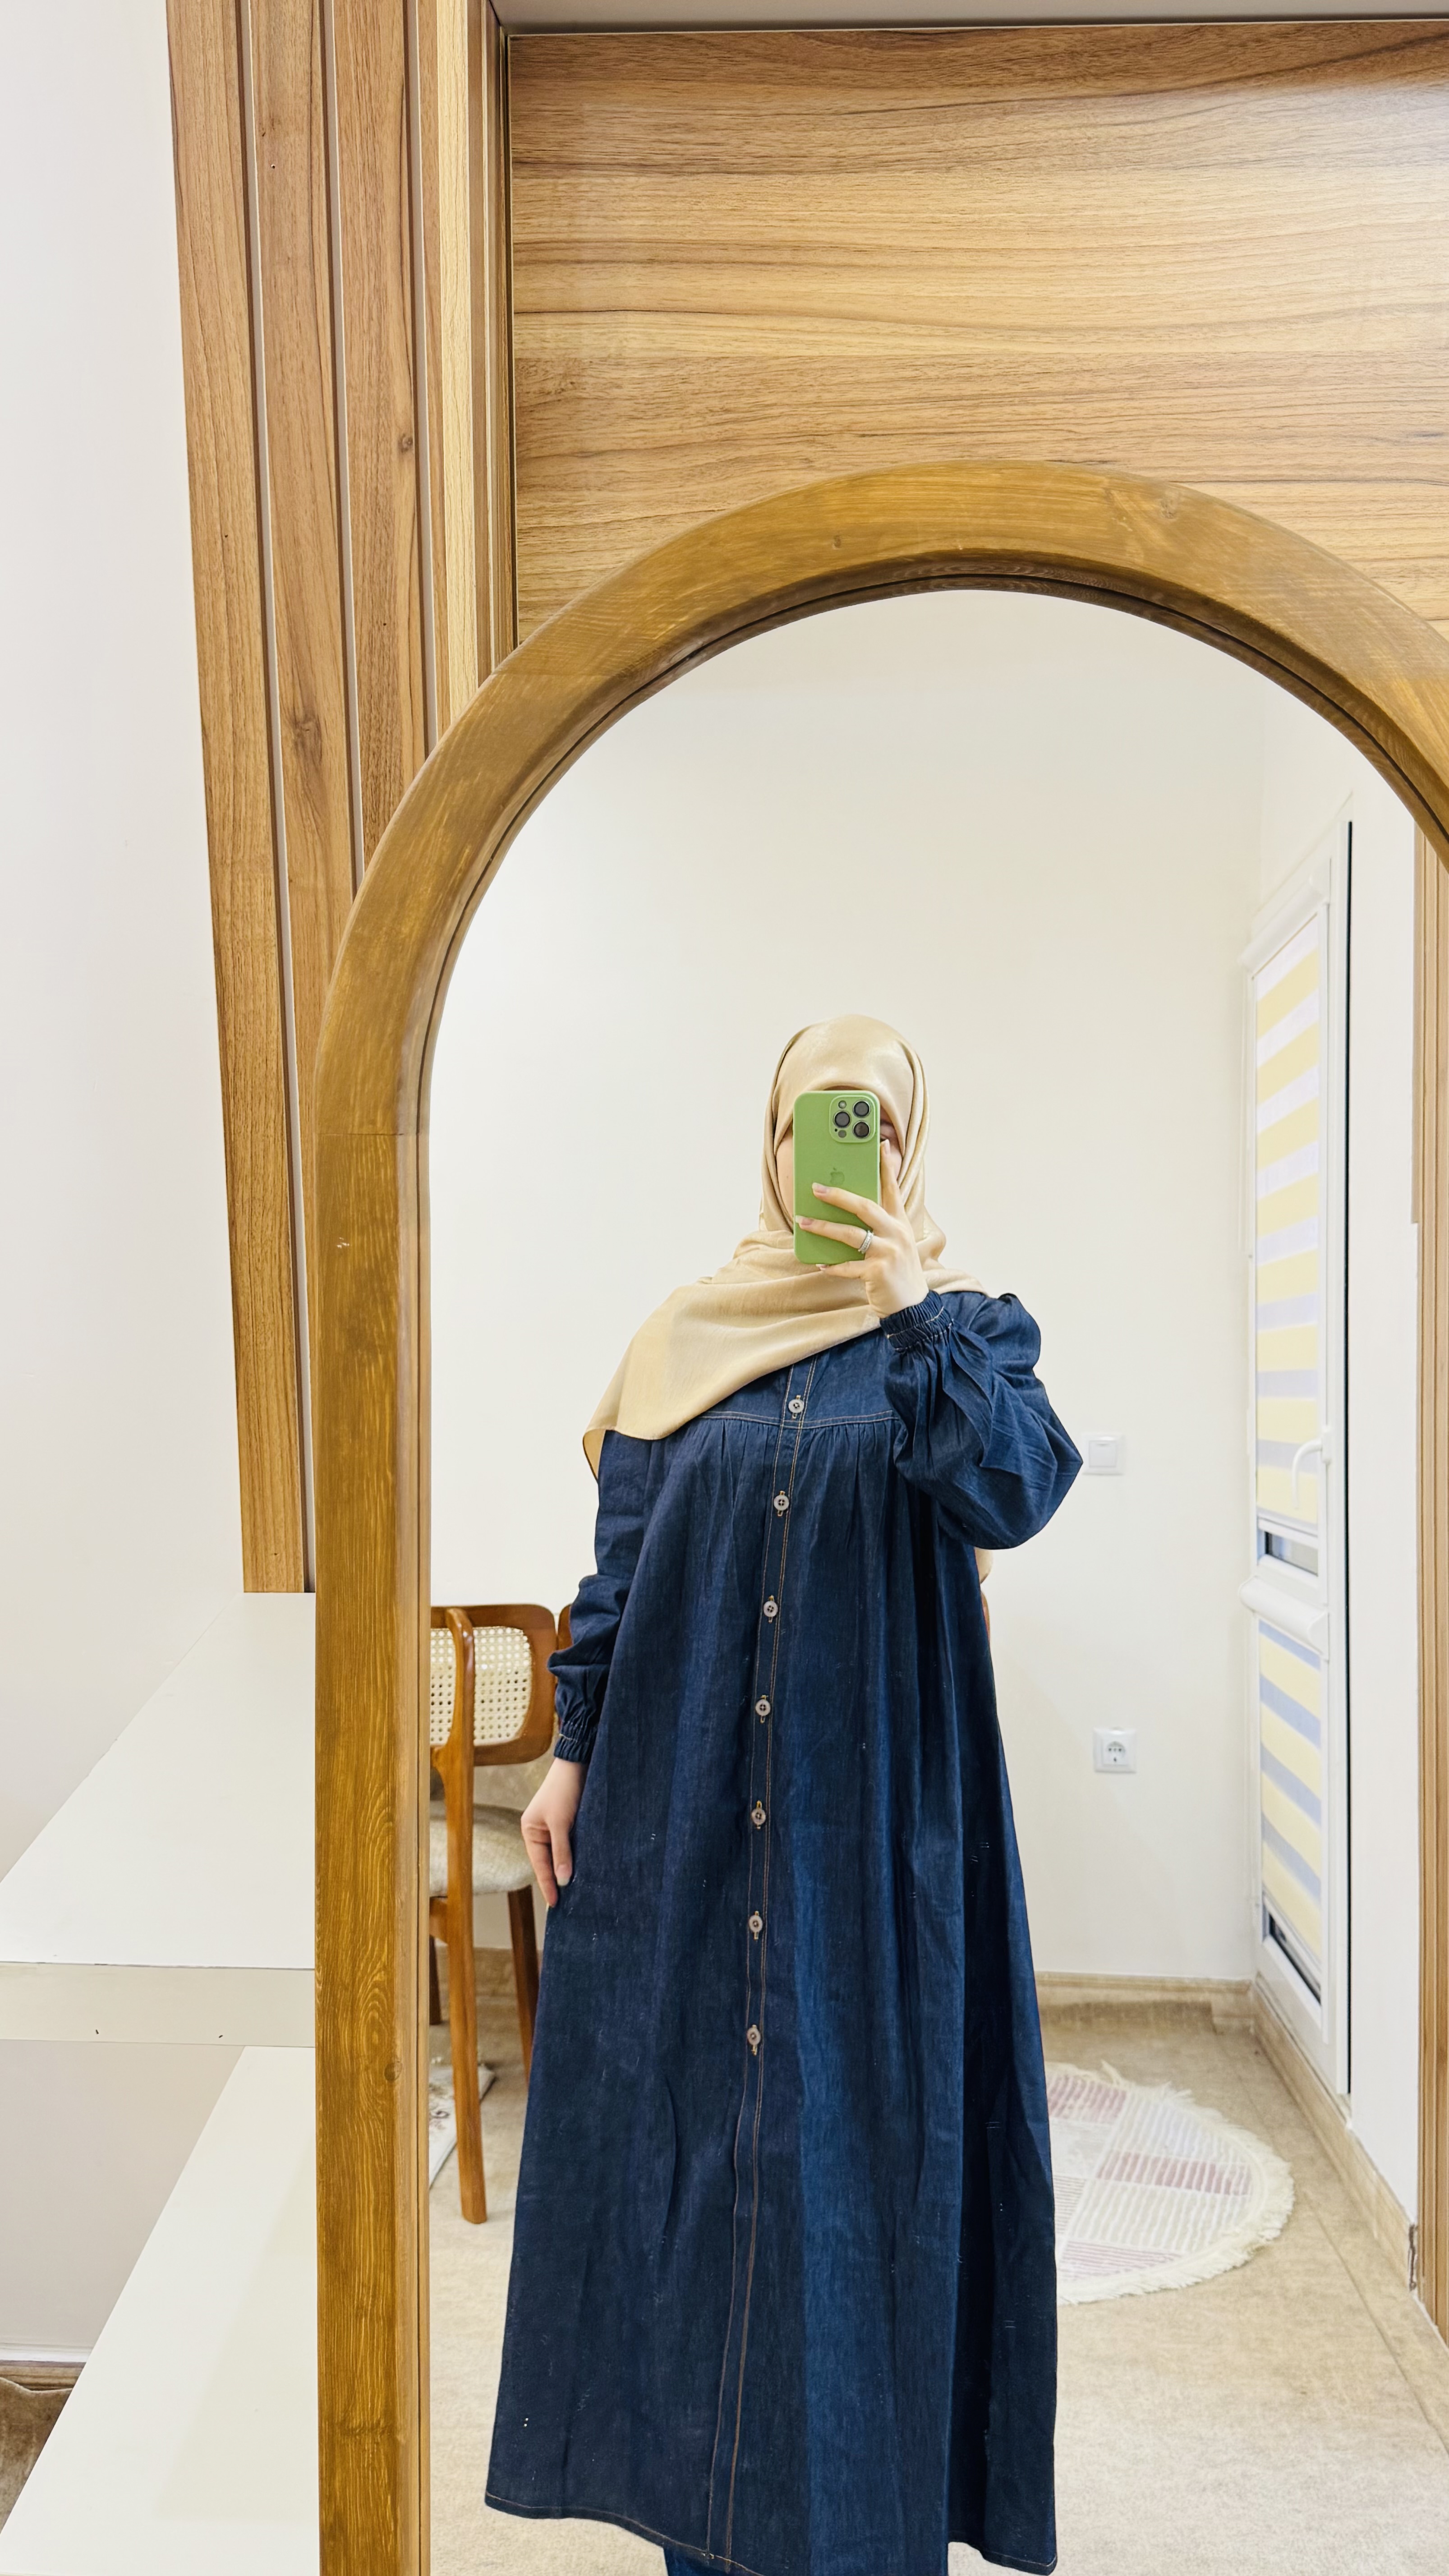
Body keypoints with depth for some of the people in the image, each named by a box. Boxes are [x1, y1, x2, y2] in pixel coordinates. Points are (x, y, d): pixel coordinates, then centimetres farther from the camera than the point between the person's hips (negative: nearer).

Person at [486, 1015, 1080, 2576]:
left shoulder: (963, 1330, 1)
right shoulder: (687, 1340, 5)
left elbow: (1009, 1494, -18)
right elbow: (620, 1562, 6)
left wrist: (912, 1314, -24)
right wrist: (573, 1751, 2)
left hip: (875, 1803, -2)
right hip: (686, 1797, 2)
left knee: (862, 2114, 6)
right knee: (682, 2105, 10)